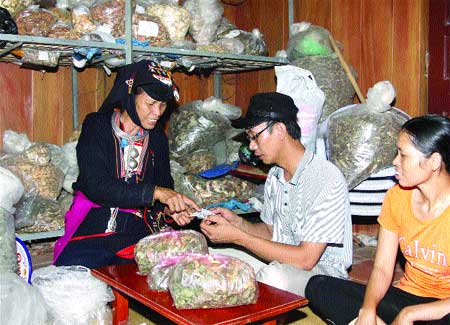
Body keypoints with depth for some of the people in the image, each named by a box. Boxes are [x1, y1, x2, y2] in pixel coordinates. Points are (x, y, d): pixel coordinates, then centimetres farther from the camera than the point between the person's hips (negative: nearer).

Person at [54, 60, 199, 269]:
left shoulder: (157, 136, 9)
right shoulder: (96, 126, -4)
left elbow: (165, 185, 15)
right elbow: (95, 186, -17)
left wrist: (170, 209, -8)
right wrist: (154, 192, -24)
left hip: (137, 232, 3)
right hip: (93, 228, -3)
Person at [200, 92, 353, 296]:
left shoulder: (326, 179, -22)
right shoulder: (275, 176, 4)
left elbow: (306, 259, -25)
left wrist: (237, 236, -23)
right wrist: (237, 222, -6)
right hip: (278, 260, 8)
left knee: (274, 276, -38)